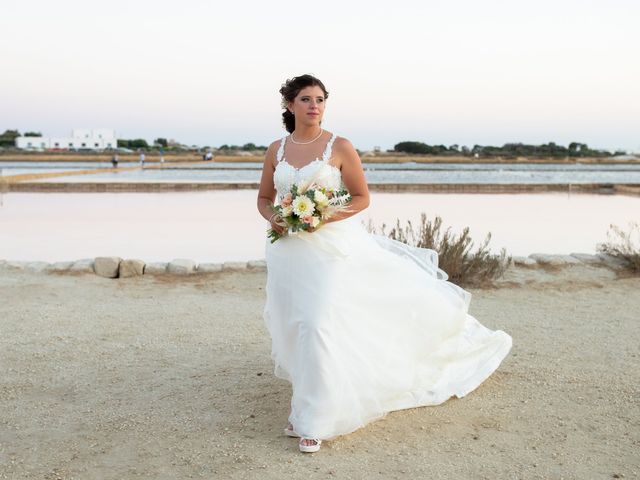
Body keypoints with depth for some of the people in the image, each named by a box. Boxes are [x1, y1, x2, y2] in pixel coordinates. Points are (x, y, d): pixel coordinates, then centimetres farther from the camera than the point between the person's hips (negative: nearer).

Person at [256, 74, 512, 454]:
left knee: (319, 325, -12)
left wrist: (325, 217, -16)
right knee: (293, 326, 9)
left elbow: (362, 197, -1)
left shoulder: (340, 146, -4)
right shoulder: (276, 149, 7)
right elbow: (264, 199, 15)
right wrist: (273, 218, -8)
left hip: (330, 248, -4)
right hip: (287, 250, 4)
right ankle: (308, 406, 31)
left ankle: (314, 421, 0)